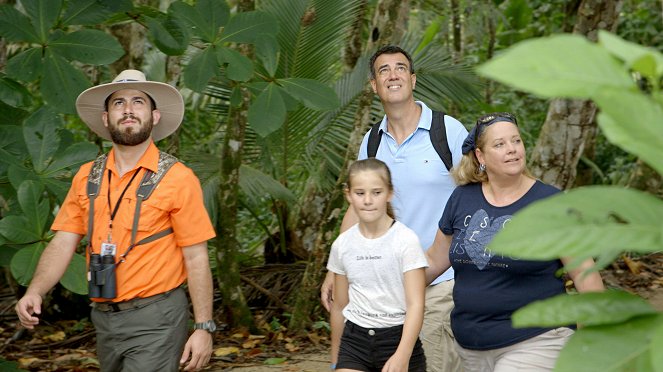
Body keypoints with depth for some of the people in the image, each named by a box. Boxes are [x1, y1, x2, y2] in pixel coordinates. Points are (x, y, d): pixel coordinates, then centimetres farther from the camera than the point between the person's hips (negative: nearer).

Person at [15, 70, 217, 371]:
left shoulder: (177, 178, -8)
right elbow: (63, 244, 3)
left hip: (155, 321, -5)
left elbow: (196, 259, -8)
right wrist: (35, 292, -14)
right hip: (104, 318, 5)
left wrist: (203, 327, -11)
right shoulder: (86, 177, 6)